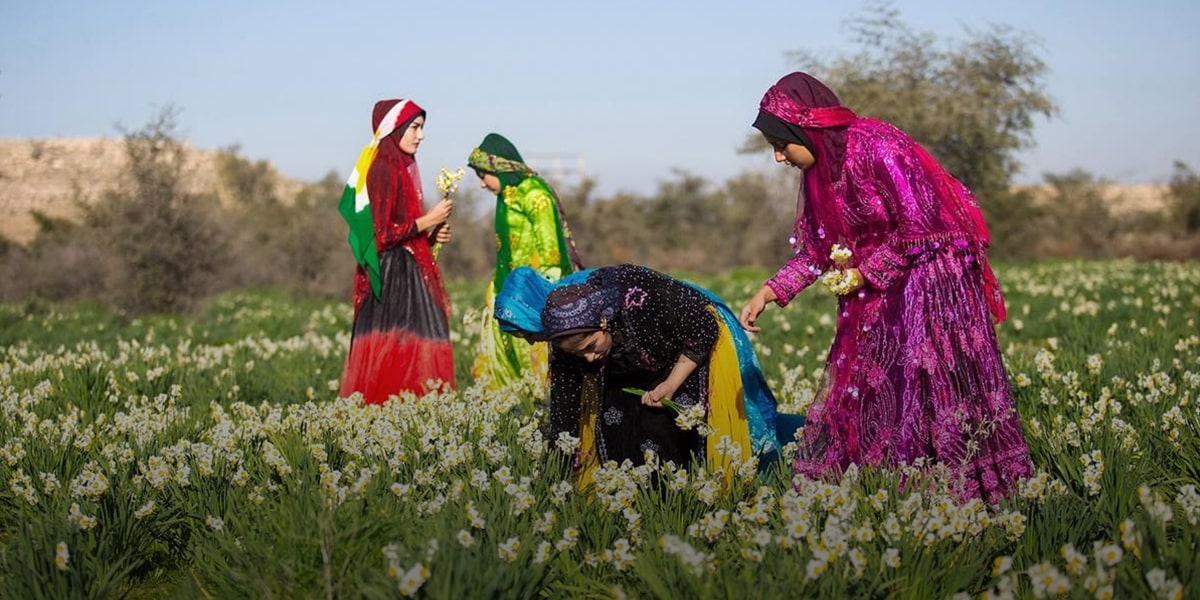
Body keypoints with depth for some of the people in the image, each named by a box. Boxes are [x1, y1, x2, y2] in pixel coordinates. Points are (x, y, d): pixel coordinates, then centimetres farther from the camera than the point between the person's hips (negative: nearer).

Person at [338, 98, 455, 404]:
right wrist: (428, 220, -12)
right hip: (394, 276, -9)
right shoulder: (383, 170, -13)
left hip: (406, 275, 9)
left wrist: (431, 233, 5)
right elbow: (380, 234, -18)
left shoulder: (401, 168, 16)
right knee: (398, 349, -11)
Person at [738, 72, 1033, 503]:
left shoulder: (875, 146, -22)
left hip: (932, 271, -8)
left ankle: (977, 485, 0)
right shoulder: (818, 169, 4)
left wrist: (864, 273, -16)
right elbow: (815, 251, 9)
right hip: (879, 287, 8)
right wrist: (768, 293, -1)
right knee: (859, 381, 5)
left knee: (935, 382, -9)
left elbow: (919, 228, -21)